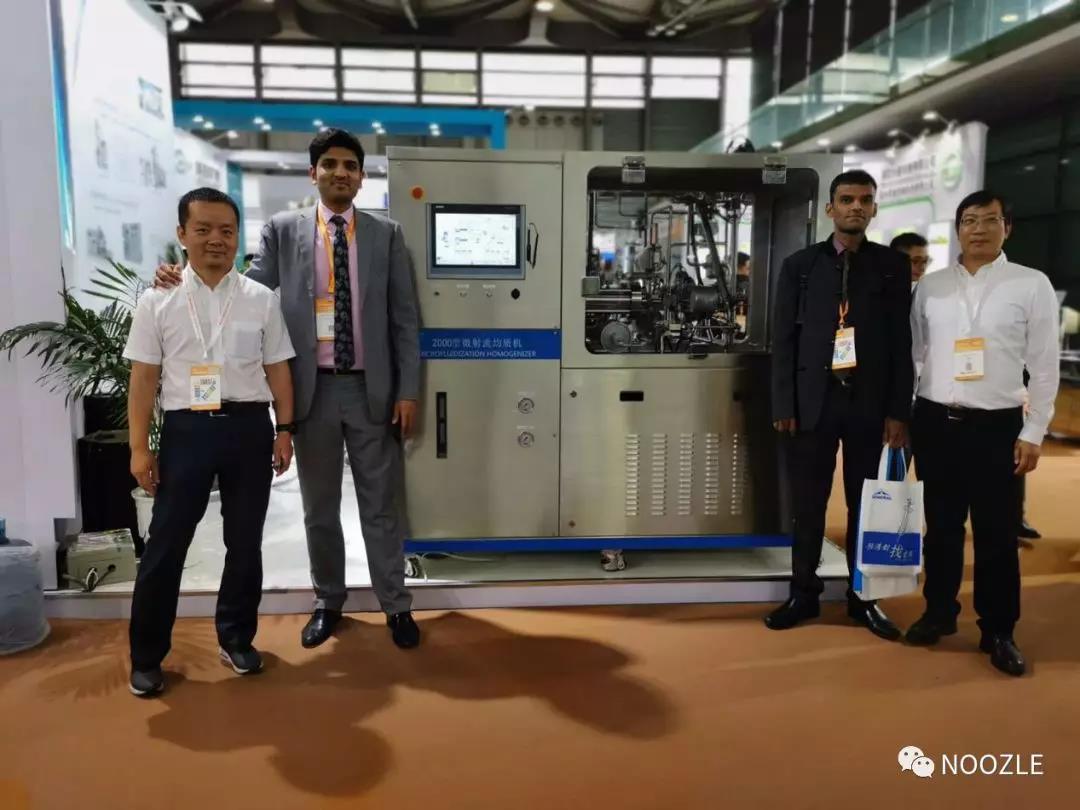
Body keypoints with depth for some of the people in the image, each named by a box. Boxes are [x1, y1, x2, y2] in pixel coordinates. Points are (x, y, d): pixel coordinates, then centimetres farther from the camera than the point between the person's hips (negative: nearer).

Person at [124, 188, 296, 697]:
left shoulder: (261, 300, 4)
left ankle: (236, 639, 32)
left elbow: (277, 370, 6)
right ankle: (146, 656, 23)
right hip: (186, 429, -1)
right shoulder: (156, 301, 1)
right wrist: (139, 447, -2)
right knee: (166, 543, 7)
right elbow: (144, 378, 1)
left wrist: (284, 430, 1)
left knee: (245, 541, 12)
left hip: (249, 428, 1)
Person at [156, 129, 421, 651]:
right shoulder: (282, 230, 4)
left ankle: (396, 606, 23)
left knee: (382, 505, 8)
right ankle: (328, 602, 32)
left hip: (372, 390, -1)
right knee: (319, 508, 13)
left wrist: (407, 391, -4)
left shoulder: (386, 235, 3)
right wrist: (188, 280, -12)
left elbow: (405, 319, 1)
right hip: (313, 389, 1)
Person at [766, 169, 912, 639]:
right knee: (807, 505, 6)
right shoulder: (799, 265, 6)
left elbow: (902, 342, 3)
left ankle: (863, 598, 23)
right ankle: (803, 594, 20)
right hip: (813, 402, 0)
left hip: (871, 404, 1)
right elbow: (783, 340, 2)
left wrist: (899, 411, -3)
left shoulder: (892, 266, 7)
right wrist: (783, 405, -5)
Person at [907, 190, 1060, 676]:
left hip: (996, 425, -2)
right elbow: (911, 353, 9)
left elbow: (1044, 366, -1)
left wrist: (1033, 433, -4)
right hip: (934, 421, 2)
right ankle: (939, 612, 29)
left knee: (996, 534, 5)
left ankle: (998, 631, 21)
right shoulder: (930, 286, 6)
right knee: (941, 526, 13)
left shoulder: (1032, 285, -1)